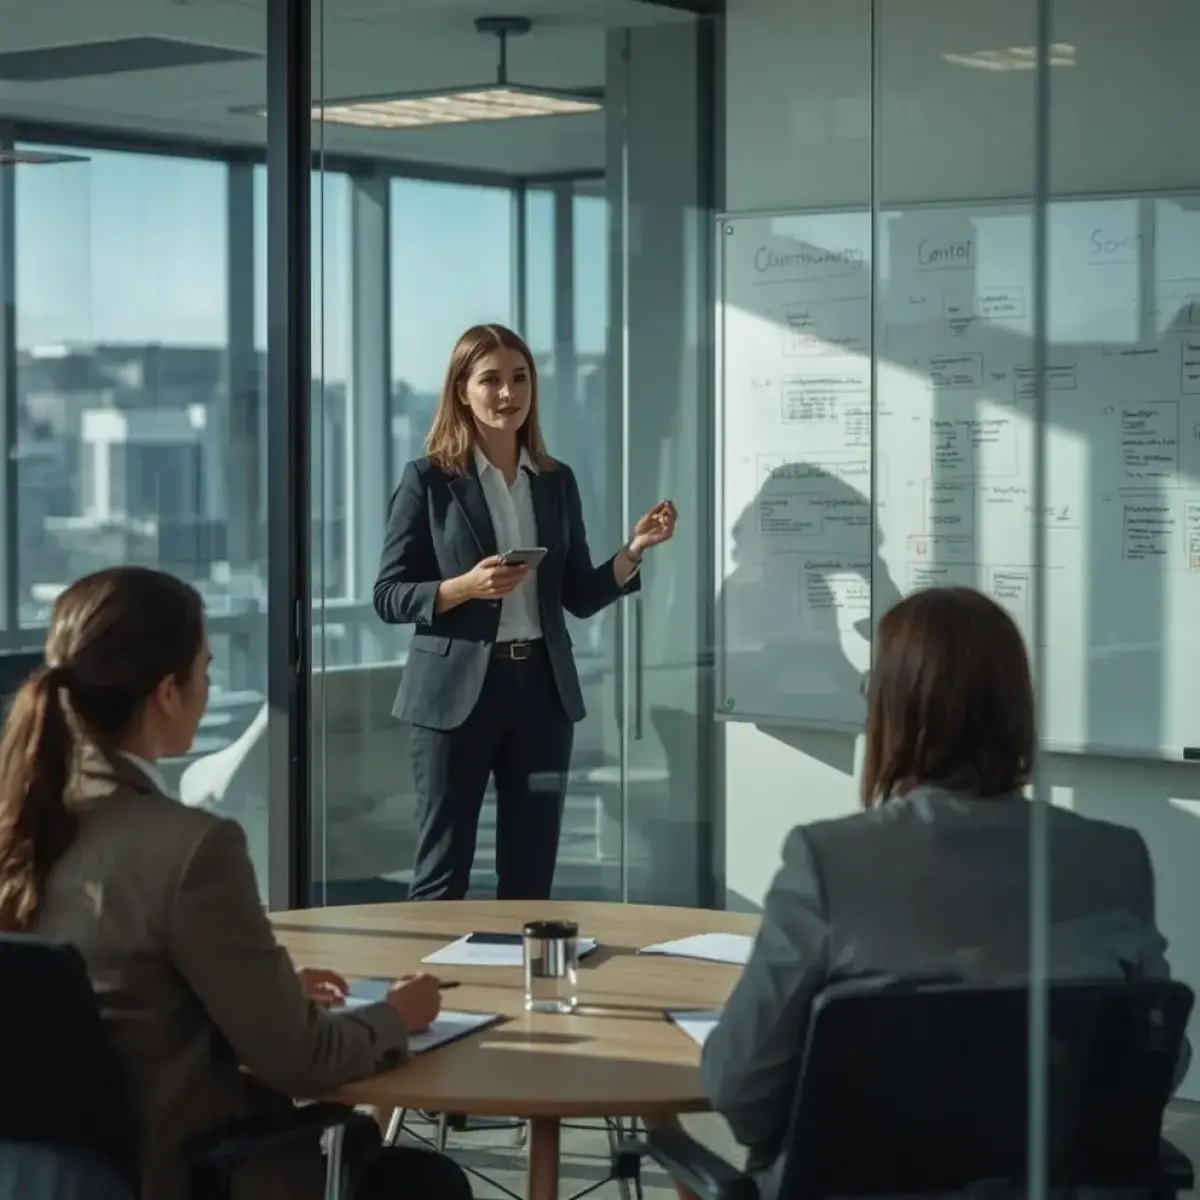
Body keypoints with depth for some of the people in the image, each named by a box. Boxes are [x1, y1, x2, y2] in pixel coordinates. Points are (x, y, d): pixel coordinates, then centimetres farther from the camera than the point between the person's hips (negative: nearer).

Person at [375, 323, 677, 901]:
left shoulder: (556, 481, 9)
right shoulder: (428, 480, -4)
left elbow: (579, 597, 12)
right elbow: (388, 596, -5)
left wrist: (634, 549, -3)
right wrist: (467, 586, -20)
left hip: (542, 688, 4)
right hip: (458, 691, -4)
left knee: (531, 874, 9)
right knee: (443, 872, 0)